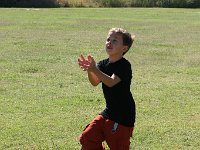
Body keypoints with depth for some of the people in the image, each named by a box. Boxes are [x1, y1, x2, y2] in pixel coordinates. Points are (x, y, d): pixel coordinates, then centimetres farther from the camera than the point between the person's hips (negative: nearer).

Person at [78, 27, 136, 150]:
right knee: (88, 137, 6)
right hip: (109, 111, 8)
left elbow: (111, 82, -32)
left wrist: (95, 70, -45)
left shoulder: (124, 65, -17)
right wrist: (89, 69, -29)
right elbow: (95, 82, -10)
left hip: (123, 114, -8)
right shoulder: (104, 64, 6)